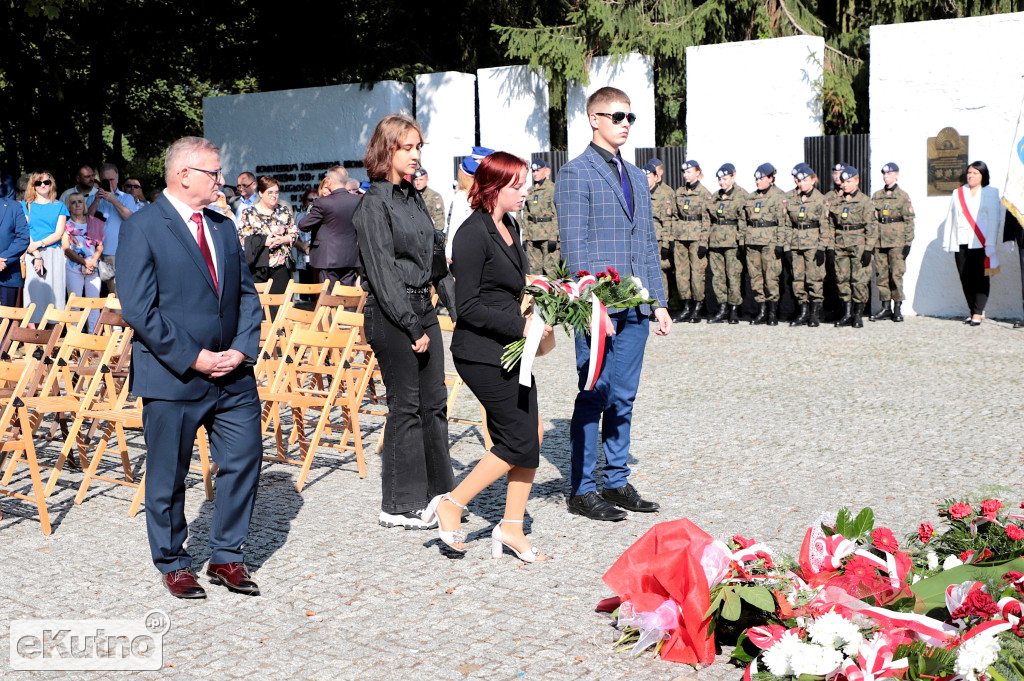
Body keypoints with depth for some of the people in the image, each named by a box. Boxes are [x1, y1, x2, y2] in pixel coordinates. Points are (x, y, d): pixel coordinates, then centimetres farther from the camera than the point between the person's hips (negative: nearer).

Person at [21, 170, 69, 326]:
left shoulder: (59, 206, 12)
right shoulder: (26, 206, 10)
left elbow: (59, 233, 2)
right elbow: (25, 232, 1)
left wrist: (39, 243, -12)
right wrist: (36, 255, -12)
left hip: (54, 254, 1)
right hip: (32, 254, -1)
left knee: (54, 292, -4)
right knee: (33, 292, -6)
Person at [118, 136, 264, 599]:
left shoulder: (224, 227, 13)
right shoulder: (141, 228, -8)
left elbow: (247, 295, 14)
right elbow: (138, 310, -14)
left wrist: (242, 348, -3)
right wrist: (193, 358, -15)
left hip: (233, 376, 6)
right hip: (172, 379, -6)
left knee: (244, 461, 6)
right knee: (168, 477, 6)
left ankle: (226, 557, 22)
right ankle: (173, 564, 24)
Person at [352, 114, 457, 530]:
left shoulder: (413, 197, 14)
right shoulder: (374, 204, -11)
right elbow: (383, 273, -15)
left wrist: (452, 304, 12)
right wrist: (412, 327, -16)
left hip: (422, 310, 8)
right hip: (391, 316, -8)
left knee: (434, 402, 10)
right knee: (406, 406, -2)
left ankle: (438, 493, 22)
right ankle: (398, 507, 8)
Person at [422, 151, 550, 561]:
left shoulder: (509, 227, 13)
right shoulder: (473, 234, -16)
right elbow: (468, 306, -19)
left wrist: (531, 319, 9)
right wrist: (521, 325, -19)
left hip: (510, 350, 9)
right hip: (482, 353, -9)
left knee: (532, 433, 7)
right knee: (519, 441, -6)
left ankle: (511, 527, 17)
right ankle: (451, 505, 7)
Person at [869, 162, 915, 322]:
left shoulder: (903, 196, 2)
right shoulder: (877, 195, 13)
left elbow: (909, 220, 0)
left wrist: (908, 243, -6)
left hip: (897, 241, -4)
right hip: (879, 241, 4)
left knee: (896, 274, -7)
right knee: (881, 274, 4)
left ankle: (897, 309, 1)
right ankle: (886, 308, 11)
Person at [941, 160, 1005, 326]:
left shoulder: (991, 193, 5)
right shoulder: (958, 193, 17)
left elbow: (993, 220, -1)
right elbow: (950, 219, 18)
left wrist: (990, 245, -9)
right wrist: (947, 242, 12)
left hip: (980, 244, -4)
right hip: (961, 244, 4)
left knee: (980, 279, -6)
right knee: (965, 279, 3)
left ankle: (977, 313, -4)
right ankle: (972, 311, 13)